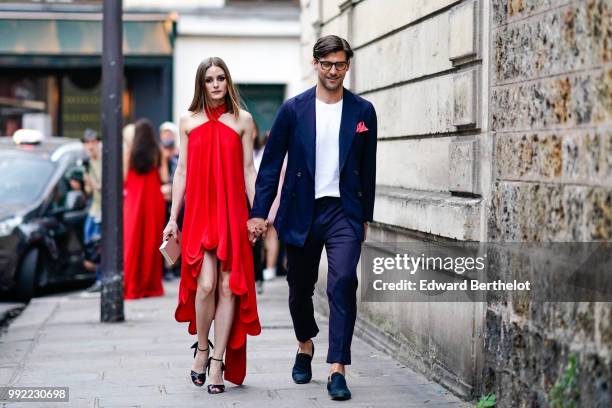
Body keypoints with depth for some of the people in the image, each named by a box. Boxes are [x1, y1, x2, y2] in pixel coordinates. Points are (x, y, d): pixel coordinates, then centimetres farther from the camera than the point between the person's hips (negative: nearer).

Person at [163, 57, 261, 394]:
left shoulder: (242, 120, 8)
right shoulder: (188, 121, 10)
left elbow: (248, 170, 7)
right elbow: (181, 171, 10)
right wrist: (173, 218, 7)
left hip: (232, 213, 1)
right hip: (198, 212, 0)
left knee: (228, 287, -2)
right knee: (205, 284, -14)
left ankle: (218, 362, 7)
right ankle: (201, 349, 11)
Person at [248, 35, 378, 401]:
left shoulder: (363, 111, 4)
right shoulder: (294, 109, 1)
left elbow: (368, 168, 10)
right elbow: (271, 164, 2)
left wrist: (366, 216, 11)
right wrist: (259, 213, -3)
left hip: (344, 212, -1)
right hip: (301, 213, 1)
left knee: (343, 283, -16)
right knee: (300, 288, 13)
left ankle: (337, 370, -14)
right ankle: (305, 346, 40)